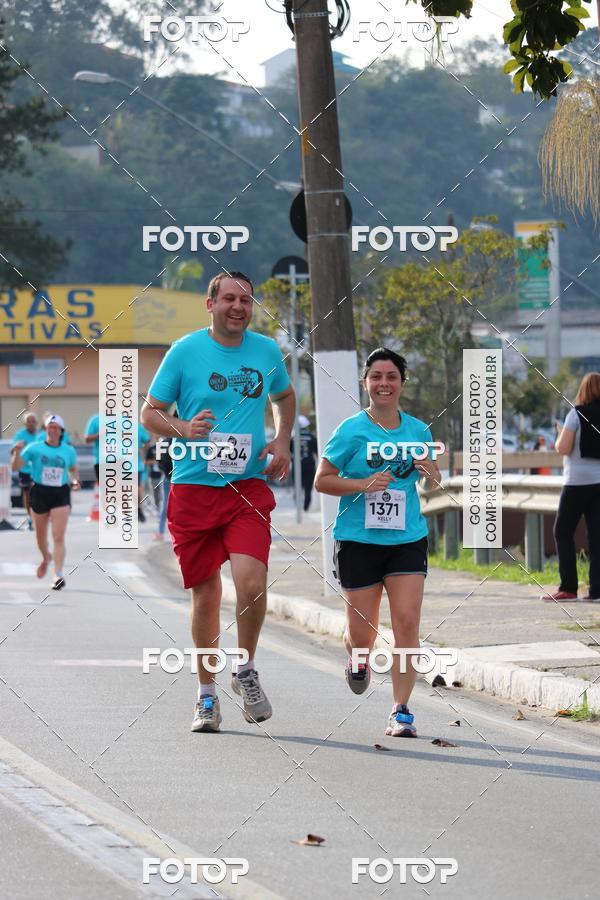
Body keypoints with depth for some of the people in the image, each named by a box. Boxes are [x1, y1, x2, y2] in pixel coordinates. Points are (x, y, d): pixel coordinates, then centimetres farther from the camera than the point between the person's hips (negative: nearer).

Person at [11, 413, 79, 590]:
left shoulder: (69, 451, 4)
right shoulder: (34, 448, -3)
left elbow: (73, 468, 22)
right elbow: (16, 467, -6)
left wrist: (75, 481, 3)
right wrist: (18, 452, -23)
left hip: (61, 495, 0)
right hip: (39, 493, 0)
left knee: (58, 536, -12)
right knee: (41, 536, 13)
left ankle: (59, 575, -13)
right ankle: (46, 558, 45)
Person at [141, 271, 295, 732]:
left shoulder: (267, 351, 7)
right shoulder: (185, 351, -1)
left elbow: (285, 396, 26)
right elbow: (150, 412, 3)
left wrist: (282, 441, 9)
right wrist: (183, 430, -17)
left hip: (249, 486, 1)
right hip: (193, 487, -1)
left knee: (251, 583, -17)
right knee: (206, 595, 3)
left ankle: (246, 672, 7)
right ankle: (207, 693, 20)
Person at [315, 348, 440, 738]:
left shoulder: (418, 430, 6)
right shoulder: (351, 430, -4)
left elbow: (435, 479, 20)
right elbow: (322, 480, -1)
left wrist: (431, 473, -3)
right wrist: (363, 485, -16)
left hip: (407, 540, 2)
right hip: (358, 541, -2)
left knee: (407, 622, -11)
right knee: (362, 630, 3)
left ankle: (401, 711, -4)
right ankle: (358, 660, 42)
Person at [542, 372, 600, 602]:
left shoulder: (576, 414, -7)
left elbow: (563, 448, -11)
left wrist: (560, 434, 7)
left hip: (578, 481, -5)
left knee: (563, 532, 4)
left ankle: (568, 588, -3)